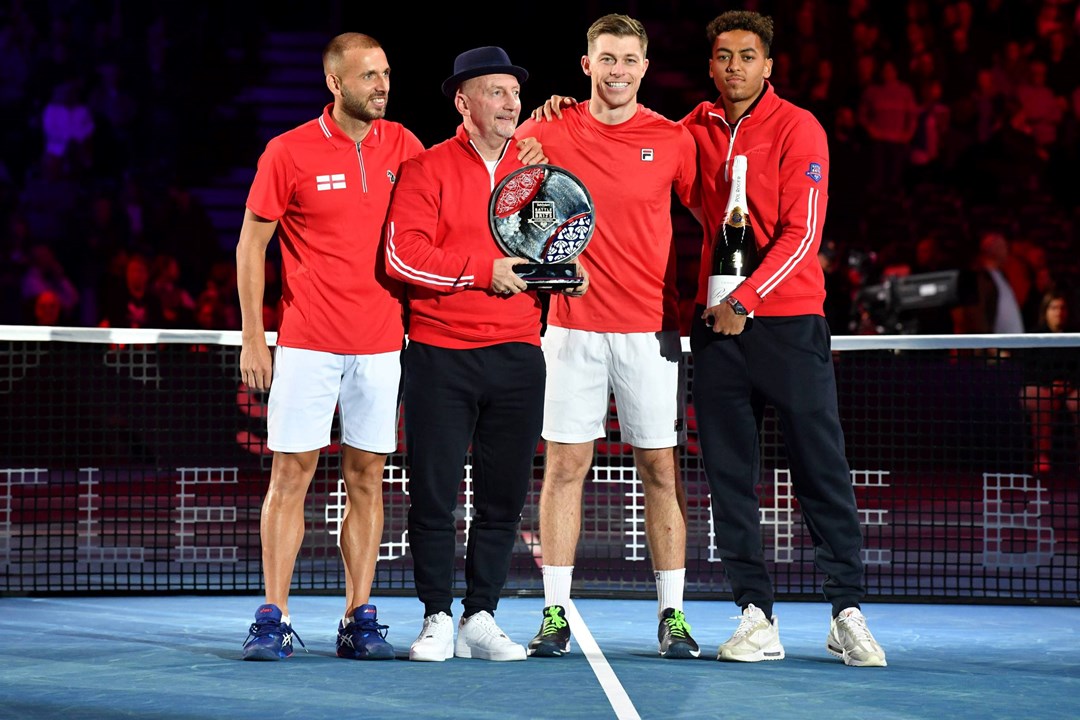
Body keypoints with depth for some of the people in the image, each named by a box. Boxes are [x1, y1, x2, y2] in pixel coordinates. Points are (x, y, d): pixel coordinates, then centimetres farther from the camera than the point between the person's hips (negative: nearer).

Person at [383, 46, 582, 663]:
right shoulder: (429, 169, -2)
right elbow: (403, 254, -13)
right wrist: (485, 270, -16)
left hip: (516, 355, 4)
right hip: (440, 354, -4)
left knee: (505, 495, 5)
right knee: (434, 492, -1)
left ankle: (481, 618, 15)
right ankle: (438, 618, 10)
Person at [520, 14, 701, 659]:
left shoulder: (673, 140, 2)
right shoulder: (549, 131, 2)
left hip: (651, 329, 0)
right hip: (572, 327, 0)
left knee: (661, 469, 1)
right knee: (564, 466, 0)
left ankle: (673, 616, 7)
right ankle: (556, 612, 6)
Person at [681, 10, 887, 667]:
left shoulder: (798, 129, -4)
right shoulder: (695, 130, 9)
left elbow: (802, 234, -10)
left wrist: (747, 298, -20)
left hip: (788, 322, -4)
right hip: (717, 320, 4)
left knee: (822, 470, -2)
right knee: (730, 474, 1)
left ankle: (849, 614, 5)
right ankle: (757, 617, 6)